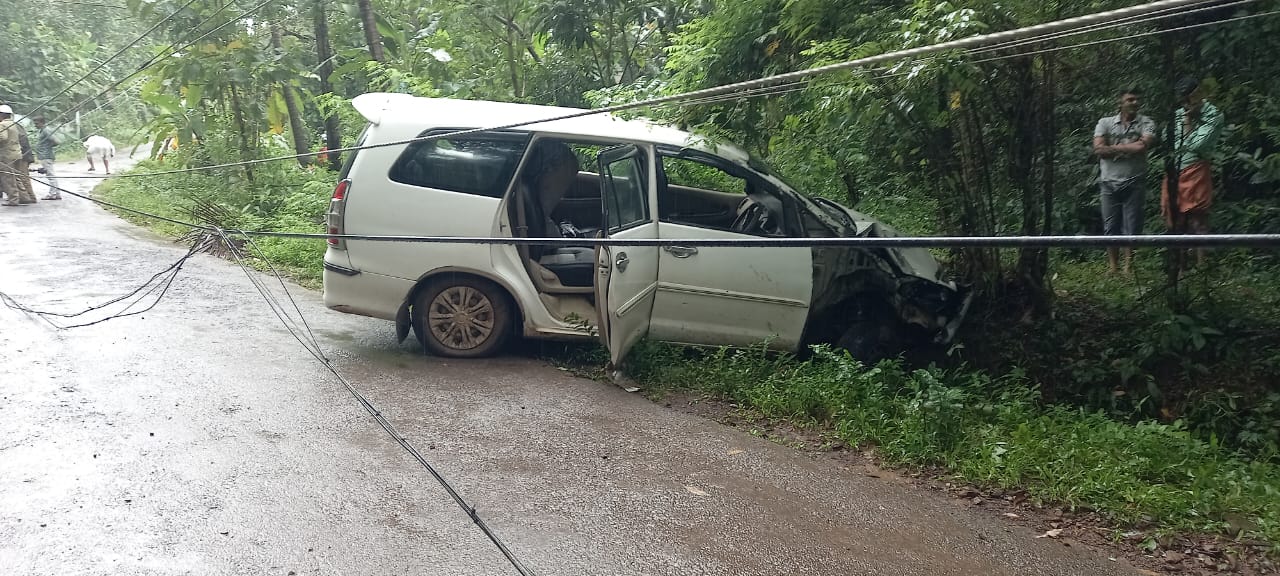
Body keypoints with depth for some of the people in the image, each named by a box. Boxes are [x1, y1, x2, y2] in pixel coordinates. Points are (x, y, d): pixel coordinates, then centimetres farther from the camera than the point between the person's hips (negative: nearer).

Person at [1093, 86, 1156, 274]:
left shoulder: (1146, 123, 5)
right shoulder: (1105, 123, 8)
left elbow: (1143, 146, -13)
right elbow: (1098, 149, -6)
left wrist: (1114, 148, -6)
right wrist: (1130, 148, -7)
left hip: (1134, 184, -1)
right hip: (1109, 183, 1)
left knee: (1132, 227, 0)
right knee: (1110, 227, 3)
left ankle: (1129, 267, 7)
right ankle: (1112, 267, 10)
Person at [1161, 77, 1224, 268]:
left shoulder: (1213, 115, -3)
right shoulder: (1178, 114, 14)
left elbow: (1197, 144, -13)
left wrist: (1187, 122, -5)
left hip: (1196, 173, -6)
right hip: (1173, 174, 6)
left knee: (1198, 221, -7)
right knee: (1175, 222, 7)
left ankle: (1201, 265, -5)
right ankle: (1177, 266, 14)